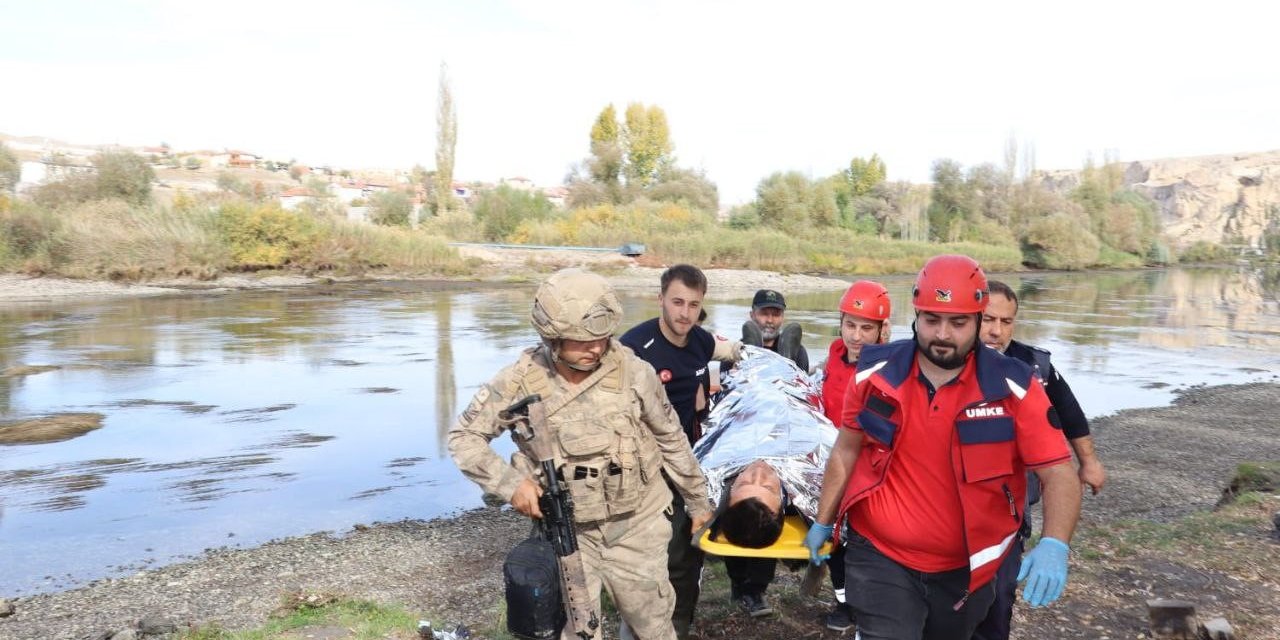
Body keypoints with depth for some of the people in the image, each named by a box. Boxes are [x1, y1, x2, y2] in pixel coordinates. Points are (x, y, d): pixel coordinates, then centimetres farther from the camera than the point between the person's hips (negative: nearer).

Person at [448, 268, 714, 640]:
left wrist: (698, 501, 9)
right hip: (567, 530, 0)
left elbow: (671, 439, 0)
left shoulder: (633, 371, -14)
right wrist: (510, 482, -19)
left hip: (636, 522, 1)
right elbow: (463, 437, -5)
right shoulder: (520, 381, -16)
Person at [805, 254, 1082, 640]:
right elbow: (846, 451, 4)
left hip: (966, 569, 1)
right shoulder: (876, 374, -9)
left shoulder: (1013, 387, -13)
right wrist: (823, 522, 9)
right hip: (879, 557, -1)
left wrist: (1054, 545, -30)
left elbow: (1059, 473, -13)